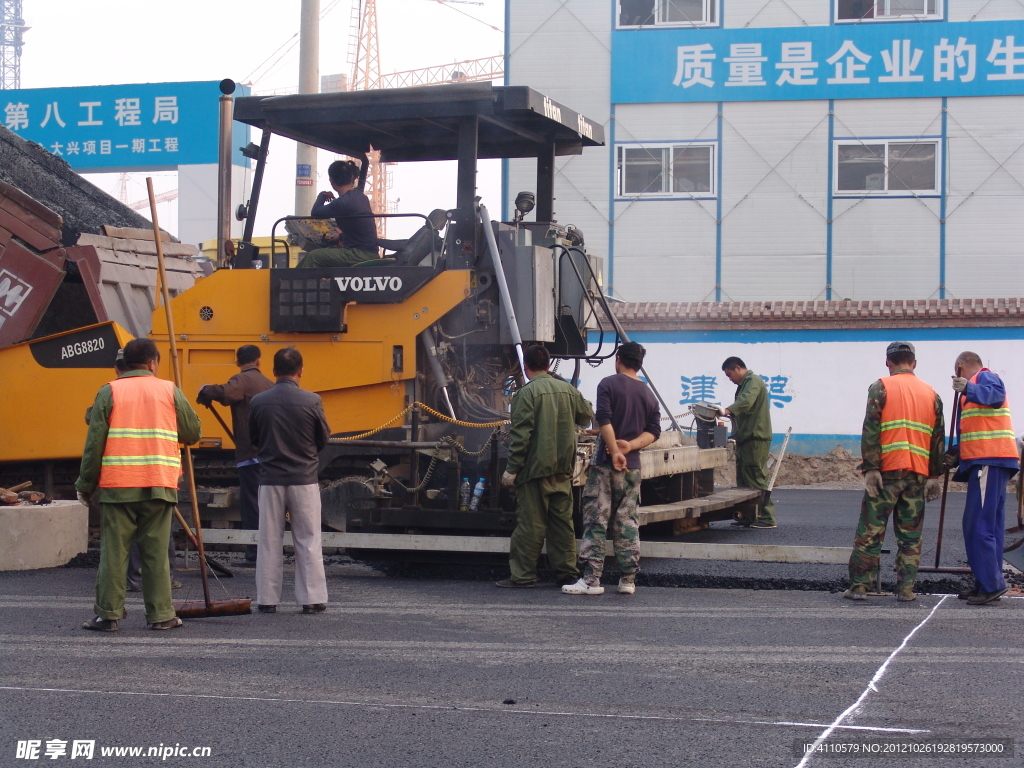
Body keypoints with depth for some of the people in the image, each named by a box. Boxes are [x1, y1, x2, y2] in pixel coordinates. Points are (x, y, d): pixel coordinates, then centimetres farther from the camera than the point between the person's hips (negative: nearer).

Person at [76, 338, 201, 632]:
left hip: (117, 486, 0)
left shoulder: (109, 392, 3)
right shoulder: (170, 391, 4)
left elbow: (94, 442, 0)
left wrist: (86, 484, 7)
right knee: (156, 552, 6)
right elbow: (193, 433, 9)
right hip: (159, 485, 1)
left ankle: (108, 614, 5)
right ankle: (160, 614, 8)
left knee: (113, 551, 4)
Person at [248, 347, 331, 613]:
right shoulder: (311, 401, -9)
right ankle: (312, 599, 7)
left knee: (269, 542, 8)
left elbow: (254, 439, 8)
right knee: (308, 541, 6)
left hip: (270, 479, 1)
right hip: (304, 479, -1)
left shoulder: (258, 402, -4)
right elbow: (324, 439, 3)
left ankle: (267, 599, 10)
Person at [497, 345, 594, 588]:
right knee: (562, 520, 11)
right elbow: (586, 417, 19)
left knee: (530, 523, -2)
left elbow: (521, 434, -14)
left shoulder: (527, 393, -10)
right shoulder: (568, 389, 6)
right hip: (563, 468, 5)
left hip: (536, 469, -5)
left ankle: (523, 575, 1)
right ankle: (567, 571, 13)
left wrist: (512, 469, -11)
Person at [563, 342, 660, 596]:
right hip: (632, 466, 5)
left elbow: (604, 419, -15)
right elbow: (654, 431, 5)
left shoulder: (608, 384, -3)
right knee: (628, 524, 8)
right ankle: (628, 580, 8)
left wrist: (614, 451, -15)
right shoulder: (648, 394, 12)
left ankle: (591, 579, -7)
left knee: (596, 522, -3)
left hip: (606, 463, -5)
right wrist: (631, 445, -5)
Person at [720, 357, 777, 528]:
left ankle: (766, 518, -11)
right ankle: (747, 516, 14)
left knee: (757, 478, -11)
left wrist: (727, 411, -42)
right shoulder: (745, 384, 23)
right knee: (744, 478, 10)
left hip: (756, 437, -11)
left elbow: (746, 401, -30)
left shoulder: (753, 381, -10)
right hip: (746, 438, 11)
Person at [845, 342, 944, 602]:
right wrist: (934, 476, 13)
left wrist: (870, 469, -11)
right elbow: (938, 437, 11)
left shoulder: (881, 388, -1)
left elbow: (871, 431, -10)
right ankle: (906, 589, 7)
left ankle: (859, 586, 1)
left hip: (887, 472, -3)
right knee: (911, 536, 9)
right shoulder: (931, 394, 12)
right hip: (918, 474, 3)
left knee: (870, 531, 2)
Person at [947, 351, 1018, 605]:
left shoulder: (985, 377, -2)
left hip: (989, 460, -11)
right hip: (987, 461, 11)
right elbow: (970, 433, 26)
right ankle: (988, 583, 13)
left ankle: (990, 584, -16)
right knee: (989, 525, 11)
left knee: (978, 525, -14)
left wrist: (968, 389, -42)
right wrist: (957, 456, 13)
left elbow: (996, 396, -27)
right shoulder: (975, 384, 27)